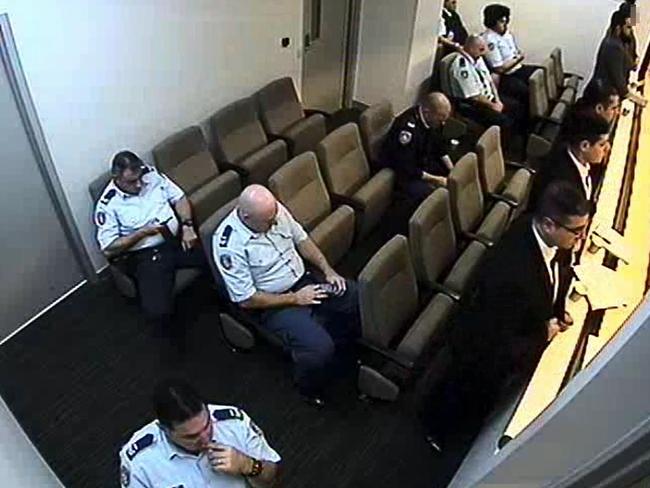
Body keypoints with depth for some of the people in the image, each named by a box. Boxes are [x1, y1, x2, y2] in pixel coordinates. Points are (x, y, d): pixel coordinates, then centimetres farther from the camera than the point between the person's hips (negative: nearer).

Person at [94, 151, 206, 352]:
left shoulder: (151, 174, 4)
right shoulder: (108, 205, -7)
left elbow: (179, 198, 10)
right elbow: (108, 249, -7)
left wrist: (187, 226, -7)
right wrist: (143, 232, -15)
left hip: (178, 239, 4)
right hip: (147, 254, -4)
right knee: (157, 311, -25)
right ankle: (176, 336, 10)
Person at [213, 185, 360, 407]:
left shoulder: (274, 209, -8)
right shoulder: (229, 244, -25)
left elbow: (301, 239, 7)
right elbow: (246, 299, -20)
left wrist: (328, 270, -5)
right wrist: (294, 299, -18)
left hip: (304, 279, 7)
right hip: (272, 303, -6)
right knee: (319, 347, -26)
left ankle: (345, 355, 19)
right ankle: (310, 389, 10)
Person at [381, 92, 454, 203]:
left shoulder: (433, 120, -9)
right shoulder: (408, 128, -35)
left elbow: (441, 148, 7)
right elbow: (407, 169, -30)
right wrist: (436, 180, -23)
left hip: (424, 161, 9)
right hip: (402, 171, -8)